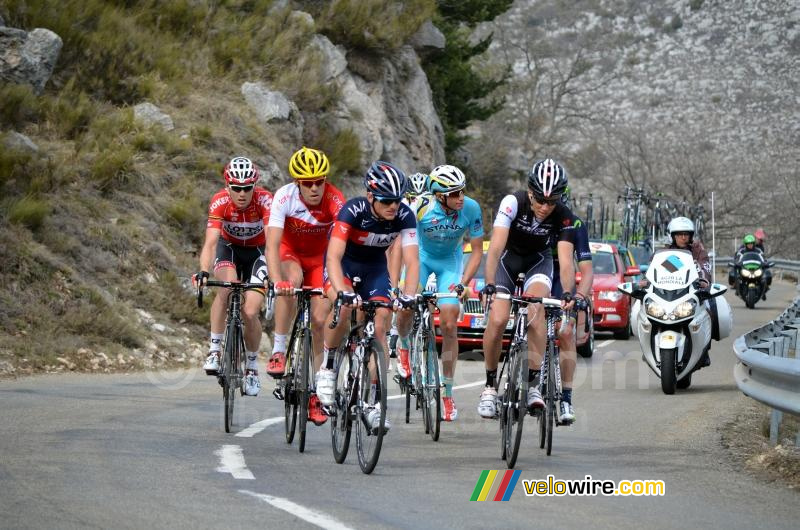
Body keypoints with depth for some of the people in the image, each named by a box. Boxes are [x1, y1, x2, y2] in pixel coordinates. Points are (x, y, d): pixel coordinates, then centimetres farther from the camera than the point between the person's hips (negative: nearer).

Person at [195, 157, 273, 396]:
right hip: (229, 248, 0)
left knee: (250, 313, -12)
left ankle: (252, 365, 12)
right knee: (227, 288, -31)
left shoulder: (264, 200, -30)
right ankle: (214, 349, -20)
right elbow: (210, 241, -36)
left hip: (257, 252, 0)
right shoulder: (220, 202, -28)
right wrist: (203, 271, -53)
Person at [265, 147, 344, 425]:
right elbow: (272, 244, -36)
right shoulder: (284, 197, -30)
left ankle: (318, 393, 3)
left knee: (320, 321, -7)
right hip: (290, 251, -1)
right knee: (292, 280, -35)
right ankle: (279, 351, -23)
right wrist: (277, 281, -51)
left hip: (319, 257, 1)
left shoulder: (335, 201, -29)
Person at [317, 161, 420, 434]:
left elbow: (412, 261, -28)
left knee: (379, 326, -11)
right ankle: (327, 366, -11)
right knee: (344, 307, -33)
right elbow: (334, 256, -40)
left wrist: (408, 297, -45)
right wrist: (342, 292, -55)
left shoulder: (404, 216, -24)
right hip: (344, 261, -3)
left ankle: (373, 403, -5)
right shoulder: (353, 210, -33)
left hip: (375, 266, 3)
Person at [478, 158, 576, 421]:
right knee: (497, 319, -19)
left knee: (536, 309, -28)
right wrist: (489, 285, -47)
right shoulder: (512, 203, -30)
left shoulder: (563, 217, -24)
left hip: (538, 261, 1)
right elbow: (496, 247, -36)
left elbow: (566, 260, -29)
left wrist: (568, 293, -46)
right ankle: (490, 386, -1)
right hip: (508, 258, -1)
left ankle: (533, 383, -25)